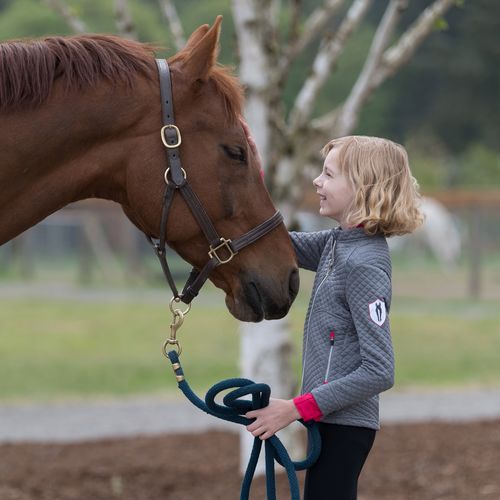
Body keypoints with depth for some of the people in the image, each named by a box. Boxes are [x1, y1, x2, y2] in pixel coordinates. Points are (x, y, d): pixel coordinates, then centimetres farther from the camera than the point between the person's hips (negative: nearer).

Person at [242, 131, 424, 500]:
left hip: (343, 426, -10)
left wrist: (297, 408, -22)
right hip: (333, 418, 10)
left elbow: (379, 372, -23)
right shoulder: (338, 244, 7)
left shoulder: (363, 265, -20)